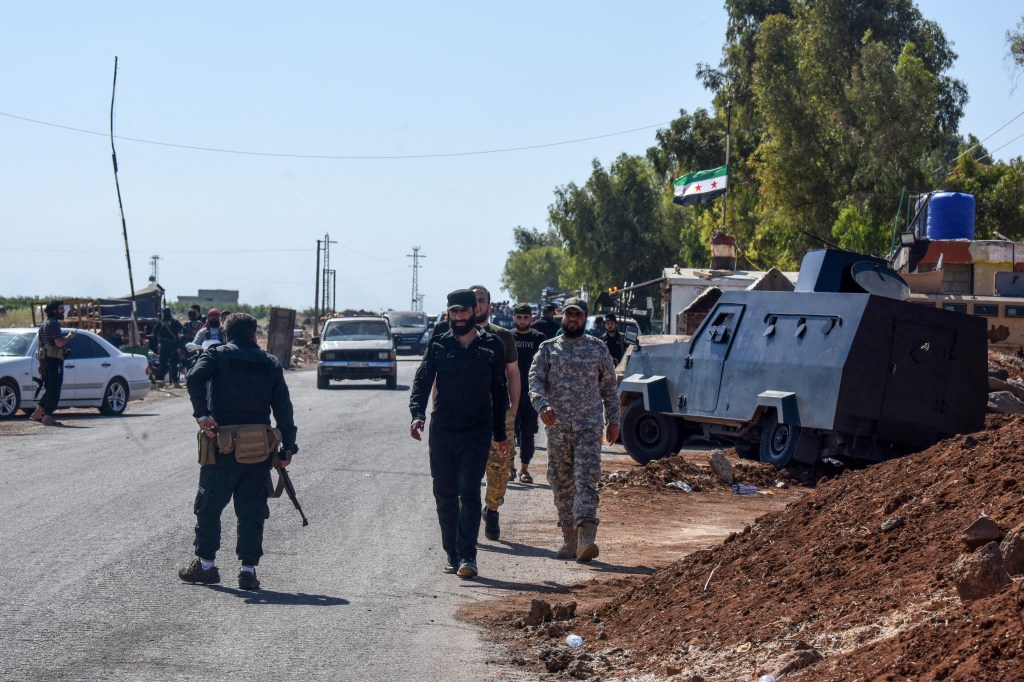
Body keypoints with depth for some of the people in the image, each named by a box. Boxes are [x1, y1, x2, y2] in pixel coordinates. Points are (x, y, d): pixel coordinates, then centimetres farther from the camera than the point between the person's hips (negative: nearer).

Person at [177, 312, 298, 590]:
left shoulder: (216, 355, 4)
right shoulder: (270, 363, 10)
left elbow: (194, 379, -18)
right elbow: (283, 408, 5)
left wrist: (202, 415, -16)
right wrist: (287, 448, 7)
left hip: (223, 445, -2)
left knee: (209, 505, 11)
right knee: (252, 510, 7)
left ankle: (206, 564, 16)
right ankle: (248, 569, 3)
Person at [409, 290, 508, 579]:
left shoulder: (491, 347, 6)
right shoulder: (438, 346, 7)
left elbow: (499, 392, 12)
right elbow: (422, 381, -1)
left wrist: (500, 433, 13)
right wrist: (417, 413, -19)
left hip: (477, 433, -2)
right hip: (442, 432, 2)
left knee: (470, 493, -11)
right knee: (445, 495, 6)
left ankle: (468, 557, -14)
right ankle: (452, 555, 15)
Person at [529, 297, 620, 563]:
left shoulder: (598, 348, 9)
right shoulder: (548, 348, 8)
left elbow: (609, 386, 14)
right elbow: (535, 380, -2)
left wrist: (613, 419, 9)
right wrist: (542, 405, -21)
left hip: (590, 425, -1)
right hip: (557, 426, 2)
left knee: (586, 480, -13)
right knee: (562, 484, 6)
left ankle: (586, 537, -23)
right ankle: (570, 538, 14)